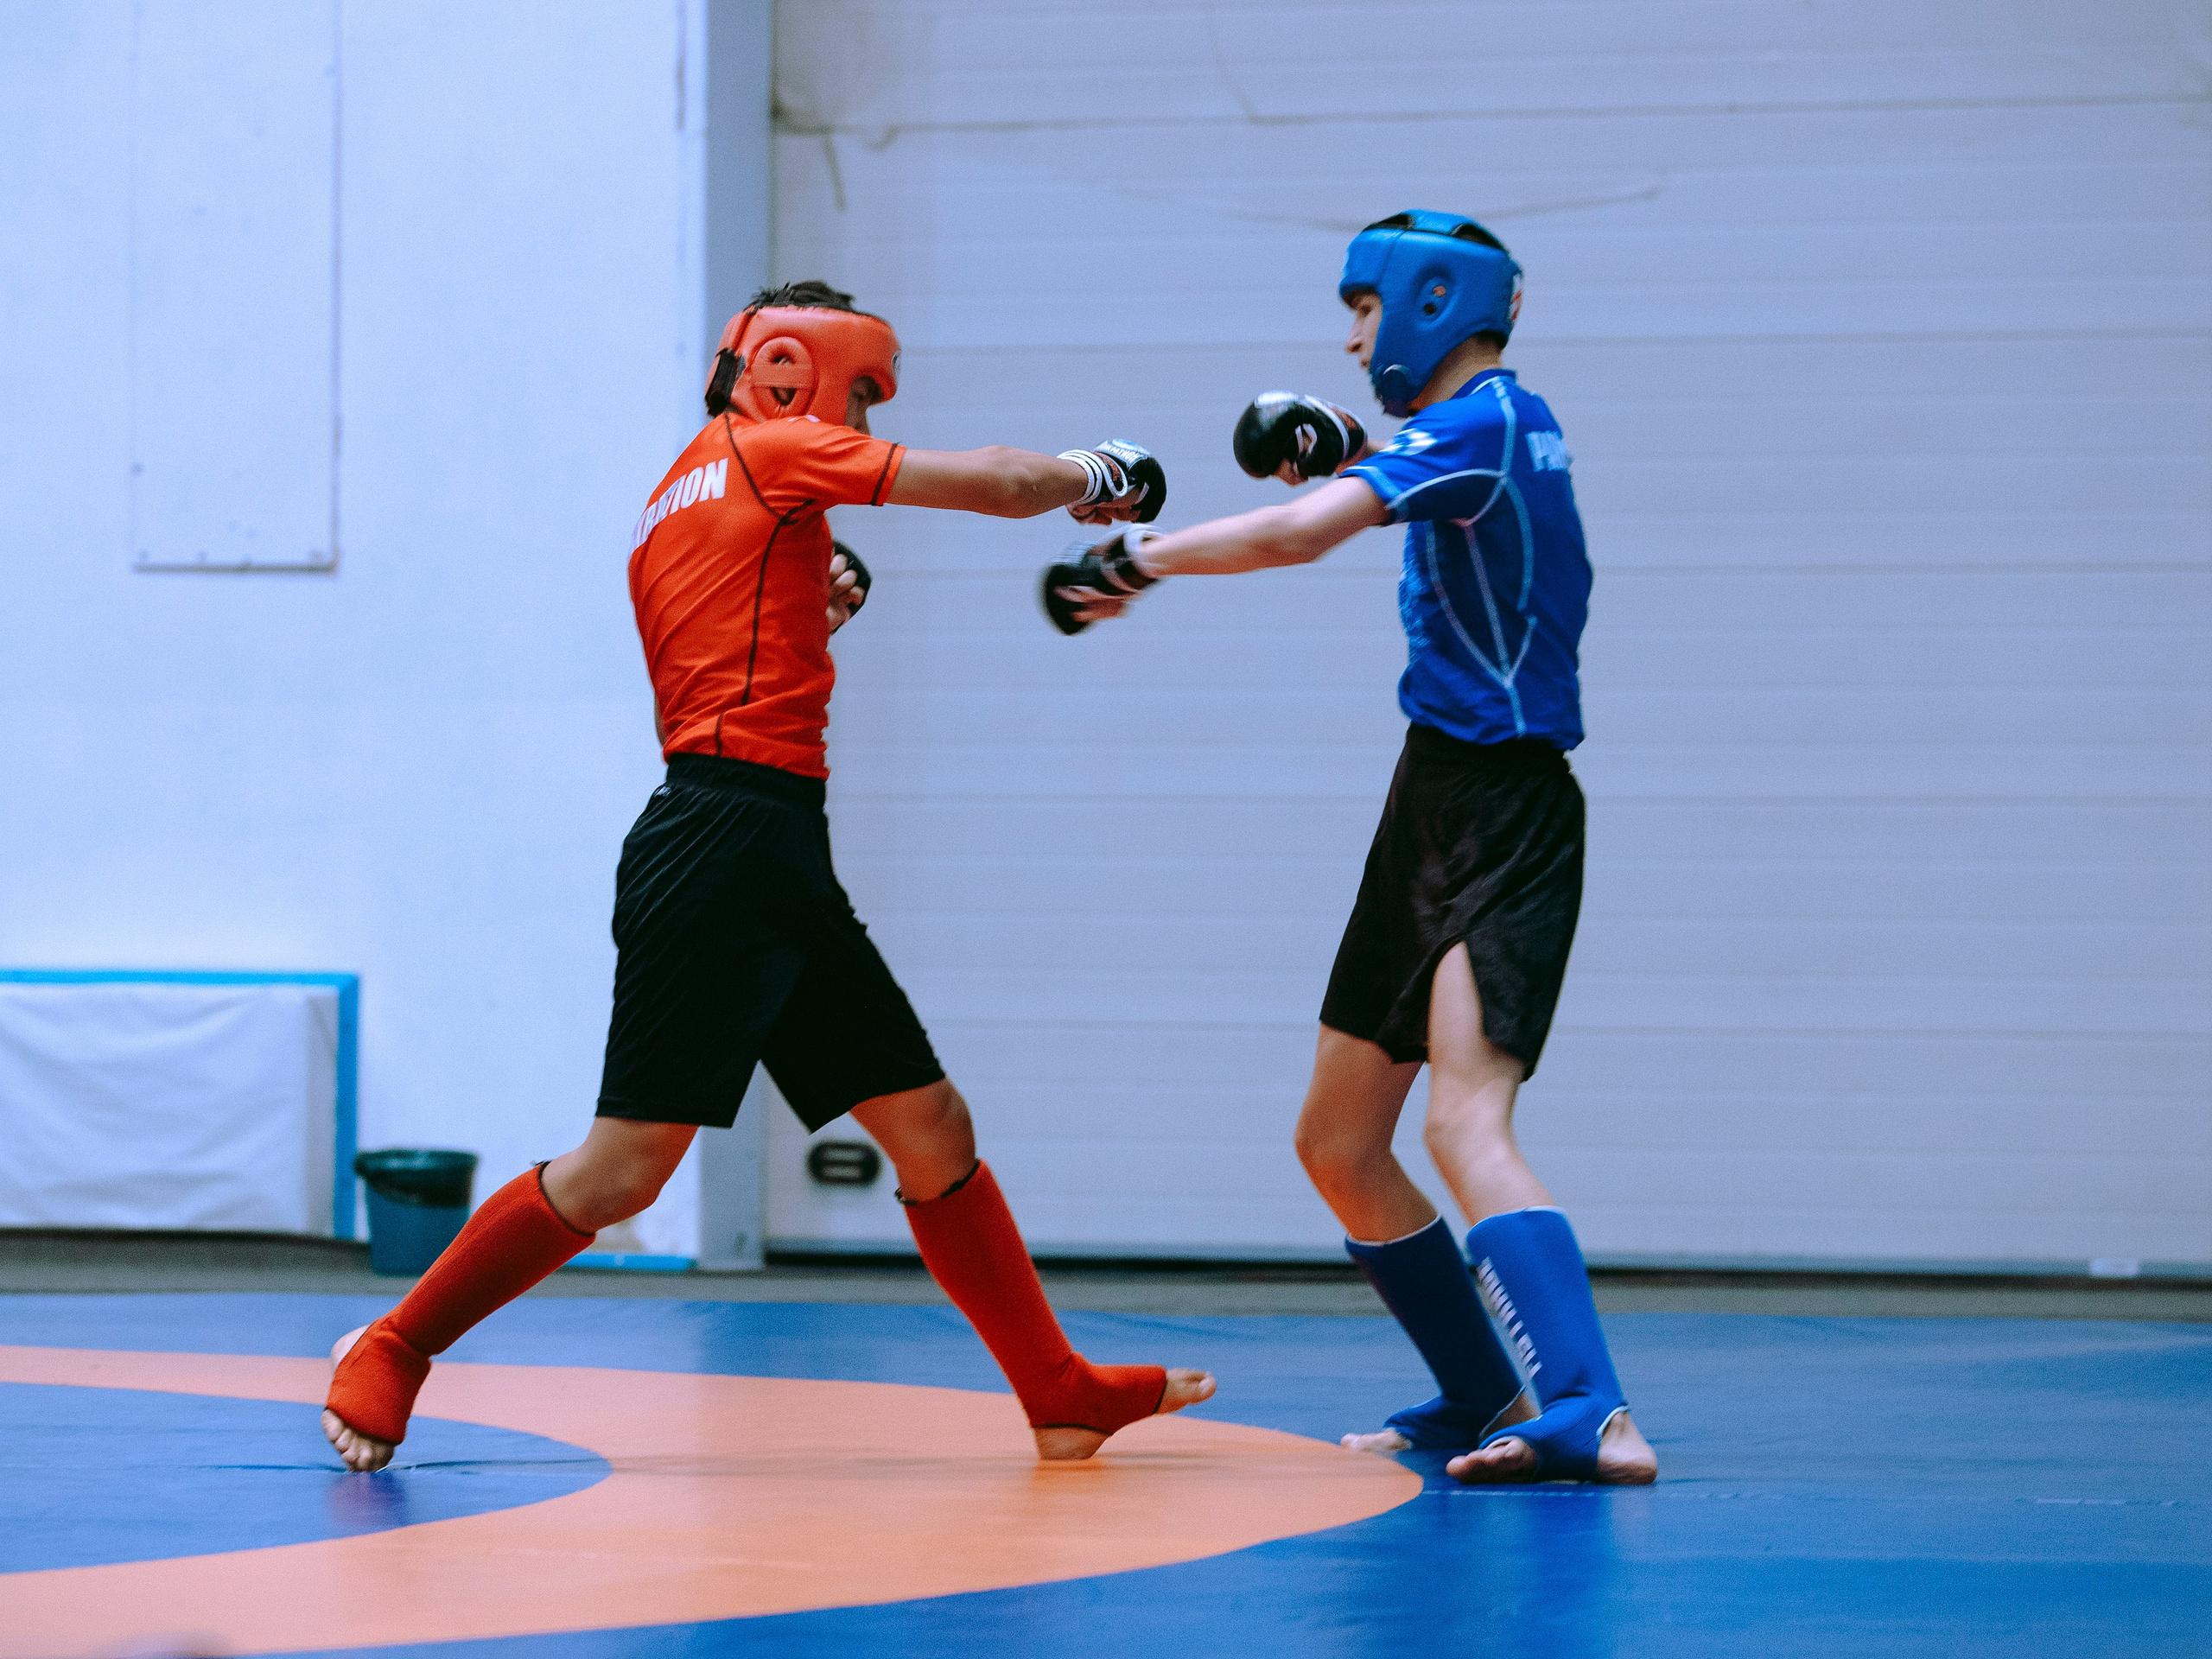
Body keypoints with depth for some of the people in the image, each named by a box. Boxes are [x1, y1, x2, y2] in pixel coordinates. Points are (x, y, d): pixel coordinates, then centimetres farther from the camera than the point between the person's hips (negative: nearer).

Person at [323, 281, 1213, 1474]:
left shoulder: (675, 505, 23)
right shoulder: (771, 453, -1)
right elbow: (1001, 484, -2)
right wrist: (1093, 475, 16)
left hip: (783, 876, 10)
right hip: (722, 844, -10)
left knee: (932, 1128, 8)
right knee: (626, 1165, -10)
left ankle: (1063, 1396, 11)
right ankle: (391, 1353, 1)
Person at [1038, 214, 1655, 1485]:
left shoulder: (1480, 421, -14)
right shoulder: (1505, 422, 14)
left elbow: (1302, 533, -29)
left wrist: (1143, 560, -22)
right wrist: (1348, 450, 18)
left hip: (1505, 816, -10)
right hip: (1438, 806, 10)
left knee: (1467, 1125, -25)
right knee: (1339, 1147, 14)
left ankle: (1589, 1417, -36)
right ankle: (1486, 1399, 25)